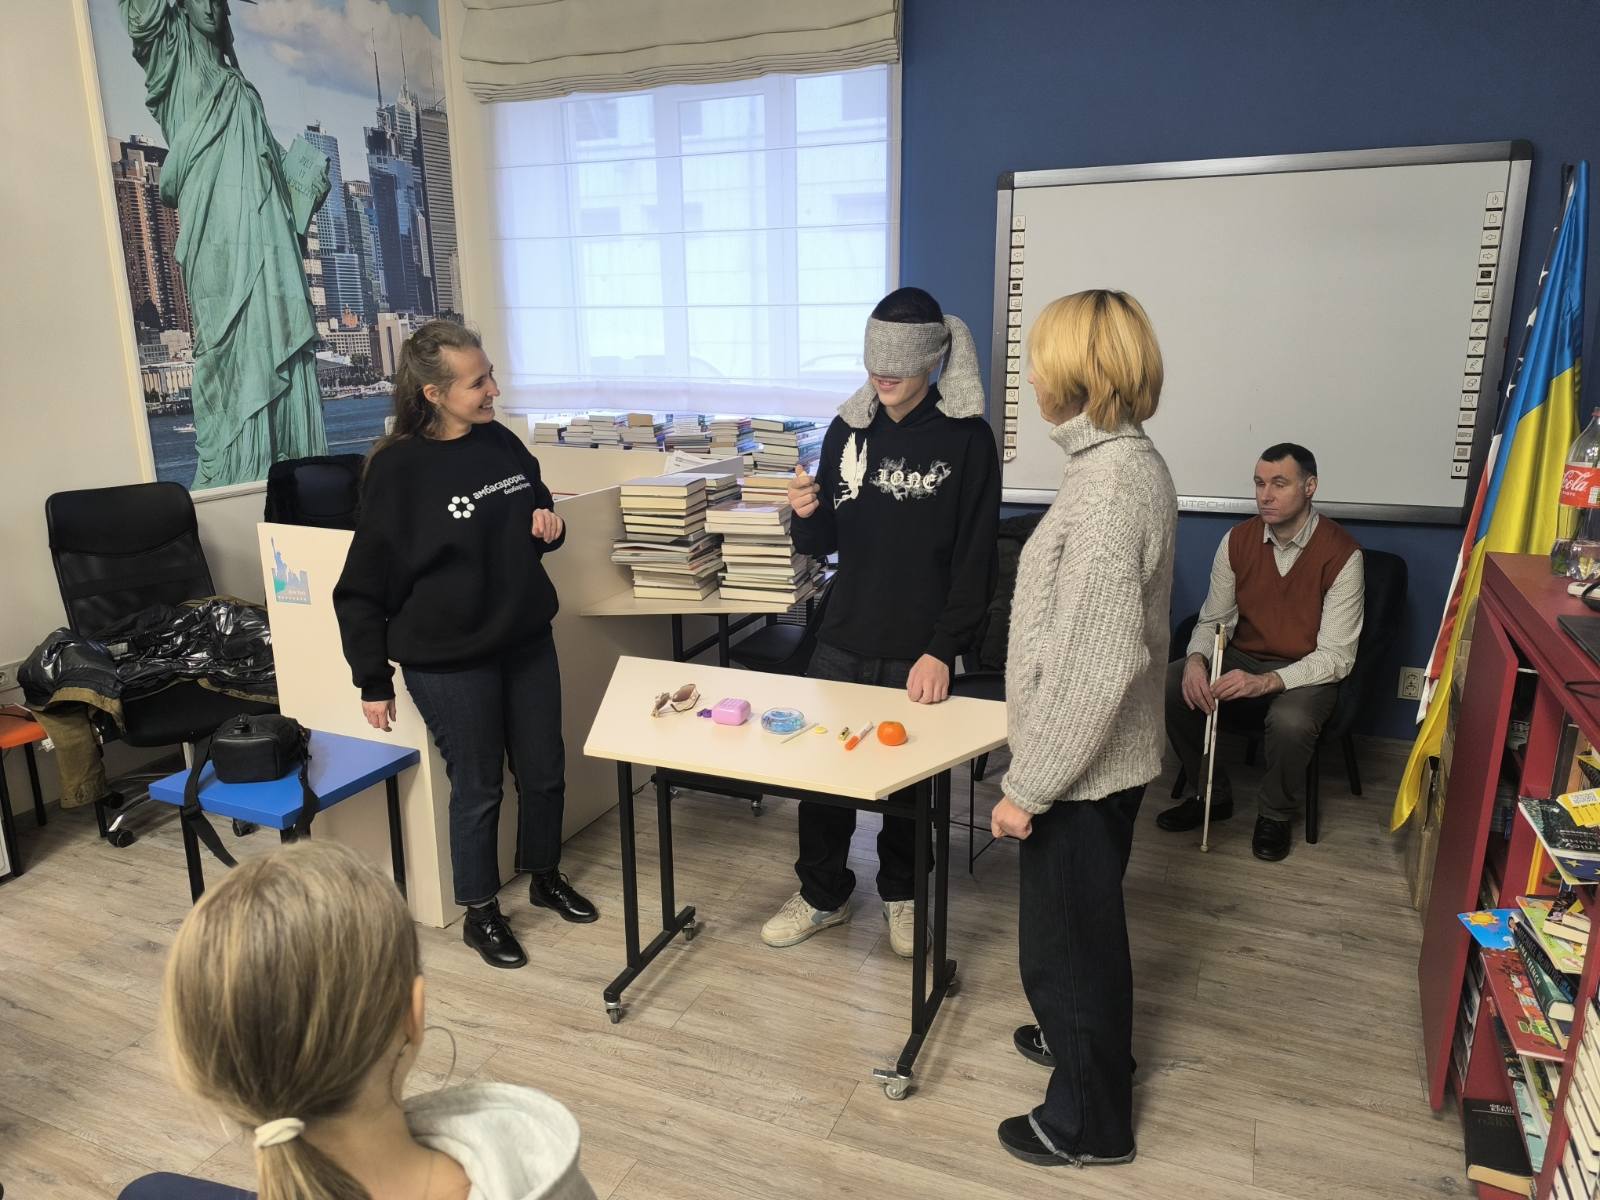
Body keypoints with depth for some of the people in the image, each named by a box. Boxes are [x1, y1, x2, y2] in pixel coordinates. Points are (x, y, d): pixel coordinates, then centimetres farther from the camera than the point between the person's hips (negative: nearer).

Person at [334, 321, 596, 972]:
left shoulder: (502, 443, 1)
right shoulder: (397, 470, -15)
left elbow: (538, 511, 18)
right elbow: (363, 584, -11)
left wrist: (551, 526, -6)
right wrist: (373, 680, -10)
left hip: (527, 642, 6)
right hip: (447, 660, -5)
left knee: (545, 772, 16)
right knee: (478, 787, 9)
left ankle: (546, 876, 41)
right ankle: (480, 913, 31)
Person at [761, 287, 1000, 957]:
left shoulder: (965, 438, -8)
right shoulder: (848, 430, 4)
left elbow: (976, 560, -11)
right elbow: (822, 545, 9)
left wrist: (943, 650, -18)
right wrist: (806, 515, -13)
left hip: (918, 653, -3)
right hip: (841, 642, 4)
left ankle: (902, 895, 35)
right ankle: (823, 894, 31)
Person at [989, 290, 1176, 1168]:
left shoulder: (1106, 487, -27)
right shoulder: (1132, 462, 4)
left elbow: (1093, 668, -28)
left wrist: (1027, 785, -19)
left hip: (1081, 768, -9)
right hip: (1109, 758, 9)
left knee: (1065, 936, 10)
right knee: (1086, 923, 28)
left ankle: (1088, 1122, 31)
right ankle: (1084, 1038, 51)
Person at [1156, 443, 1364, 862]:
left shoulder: (1341, 553, -18)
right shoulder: (1238, 540, -5)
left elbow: (1336, 656, -19)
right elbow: (1214, 619, 3)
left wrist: (1265, 682, -34)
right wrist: (1196, 659, -21)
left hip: (1307, 670, -4)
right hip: (1243, 656, 4)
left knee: (1290, 721, -37)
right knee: (1167, 687, -21)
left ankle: (1275, 814, -3)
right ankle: (1213, 794, 1)